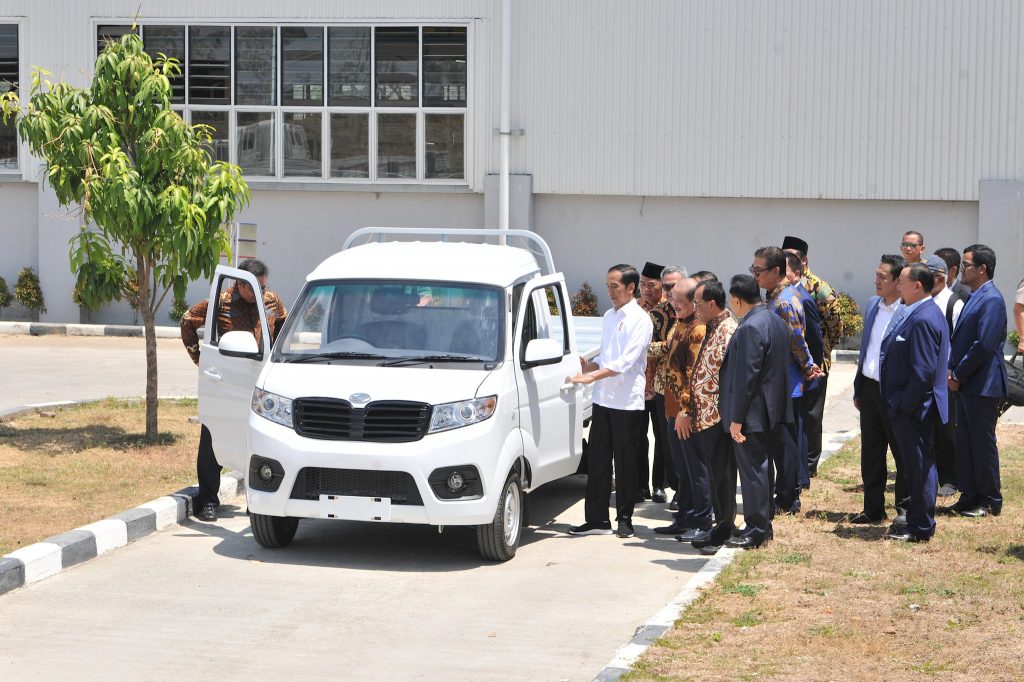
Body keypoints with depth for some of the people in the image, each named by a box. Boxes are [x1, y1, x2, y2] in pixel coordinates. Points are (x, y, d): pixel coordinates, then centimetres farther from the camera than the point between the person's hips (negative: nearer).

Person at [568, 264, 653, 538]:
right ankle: (597, 519, 10)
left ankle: (624, 519, 11)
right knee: (597, 460, 6)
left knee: (625, 462, 2)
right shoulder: (609, 316, 15)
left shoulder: (640, 320, -9)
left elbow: (627, 360, -19)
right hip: (603, 399, 7)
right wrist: (590, 366, 2)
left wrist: (593, 376, -24)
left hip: (627, 402, -7)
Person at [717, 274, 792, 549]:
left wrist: (737, 418, -19)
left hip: (752, 413, -10)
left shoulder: (750, 328, -21)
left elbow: (746, 376, -22)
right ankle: (762, 525, 24)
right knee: (760, 468, 17)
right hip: (772, 410, 10)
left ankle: (756, 531, 2)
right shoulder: (776, 321, 10)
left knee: (752, 470, -3)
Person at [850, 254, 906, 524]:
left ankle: (907, 509, 15)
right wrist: (858, 389, 15)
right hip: (869, 387, 8)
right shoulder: (873, 304, 8)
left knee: (902, 453, 5)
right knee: (870, 452, 14)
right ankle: (873, 509, 24)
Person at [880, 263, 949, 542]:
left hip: (913, 408, -10)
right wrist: (898, 404, 18)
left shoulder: (923, 320, -20)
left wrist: (904, 404, -19)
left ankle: (920, 528, 5)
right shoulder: (918, 314, 13)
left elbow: (923, 371, -24)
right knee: (916, 465, 16)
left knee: (919, 465, -2)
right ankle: (916, 521, 25)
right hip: (908, 406, 10)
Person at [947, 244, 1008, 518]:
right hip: (965, 385, 9)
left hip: (982, 385, -9)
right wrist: (951, 370, 2)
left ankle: (990, 502, 7)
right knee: (965, 442, 12)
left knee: (983, 444, -2)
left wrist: (959, 376, -14)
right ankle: (971, 496, 20)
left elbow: (984, 345, -21)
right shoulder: (973, 298, 14)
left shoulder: (991, 300, -16)